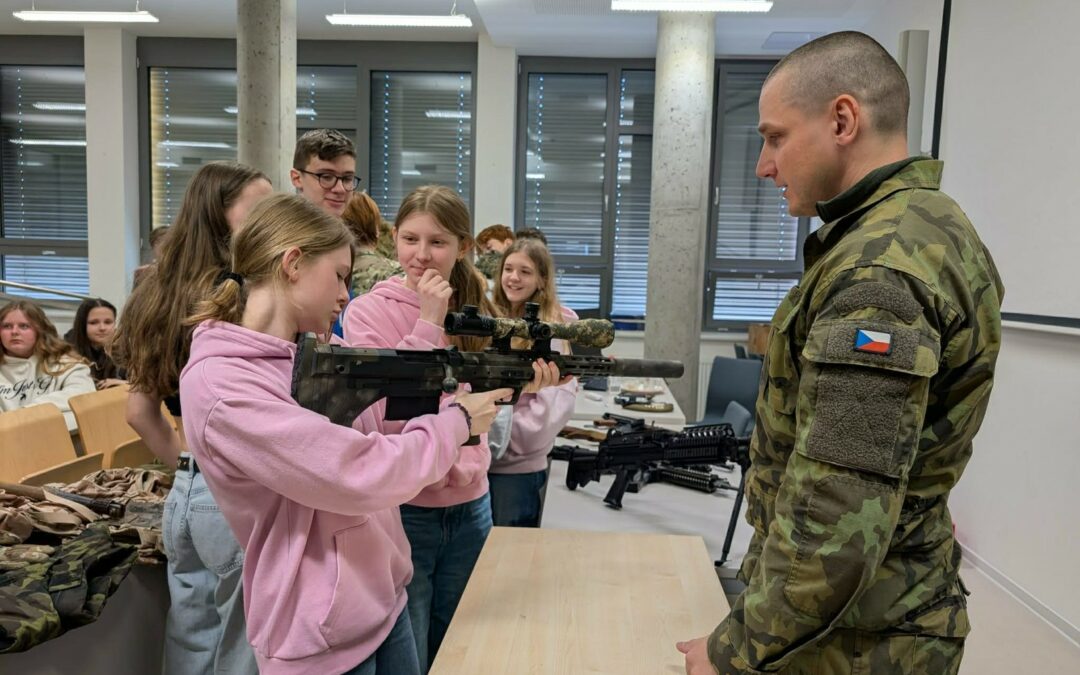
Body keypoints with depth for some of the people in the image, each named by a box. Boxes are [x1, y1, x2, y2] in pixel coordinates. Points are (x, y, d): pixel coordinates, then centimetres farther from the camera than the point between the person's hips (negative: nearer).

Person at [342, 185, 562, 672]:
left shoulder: (477, 312, 3)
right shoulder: (367, 311, -11)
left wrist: (525, 387, -9)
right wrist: (428, 323, -22)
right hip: (400, 511, -4)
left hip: (469, 507, 5)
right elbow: (385, 417, -21)